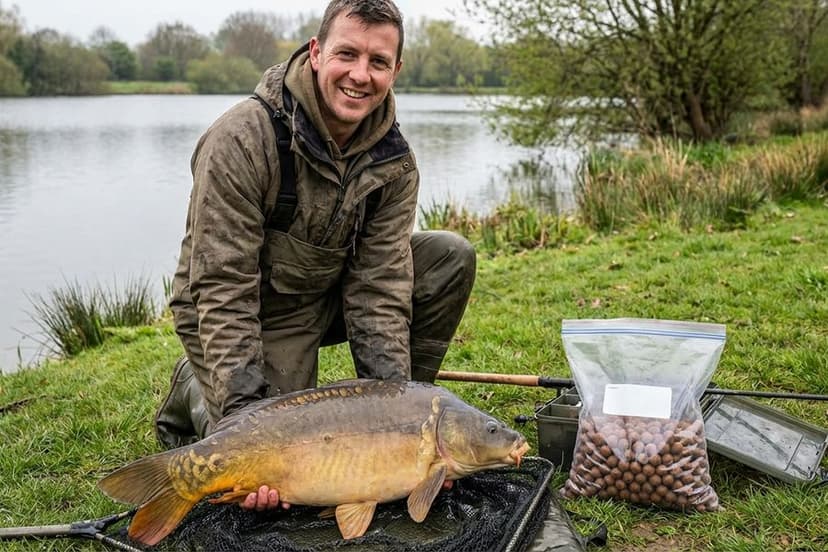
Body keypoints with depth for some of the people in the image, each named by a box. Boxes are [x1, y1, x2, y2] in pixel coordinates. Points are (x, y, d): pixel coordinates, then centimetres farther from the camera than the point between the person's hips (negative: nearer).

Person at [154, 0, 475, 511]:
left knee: (451, 258, -11)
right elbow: (222, 292, -28)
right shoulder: (243, 139, -27)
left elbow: (379, 290, -15)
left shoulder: (394, 161, -12)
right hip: (247, 311, -5)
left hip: (328, 294, 5)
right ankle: (195, 391, 15)